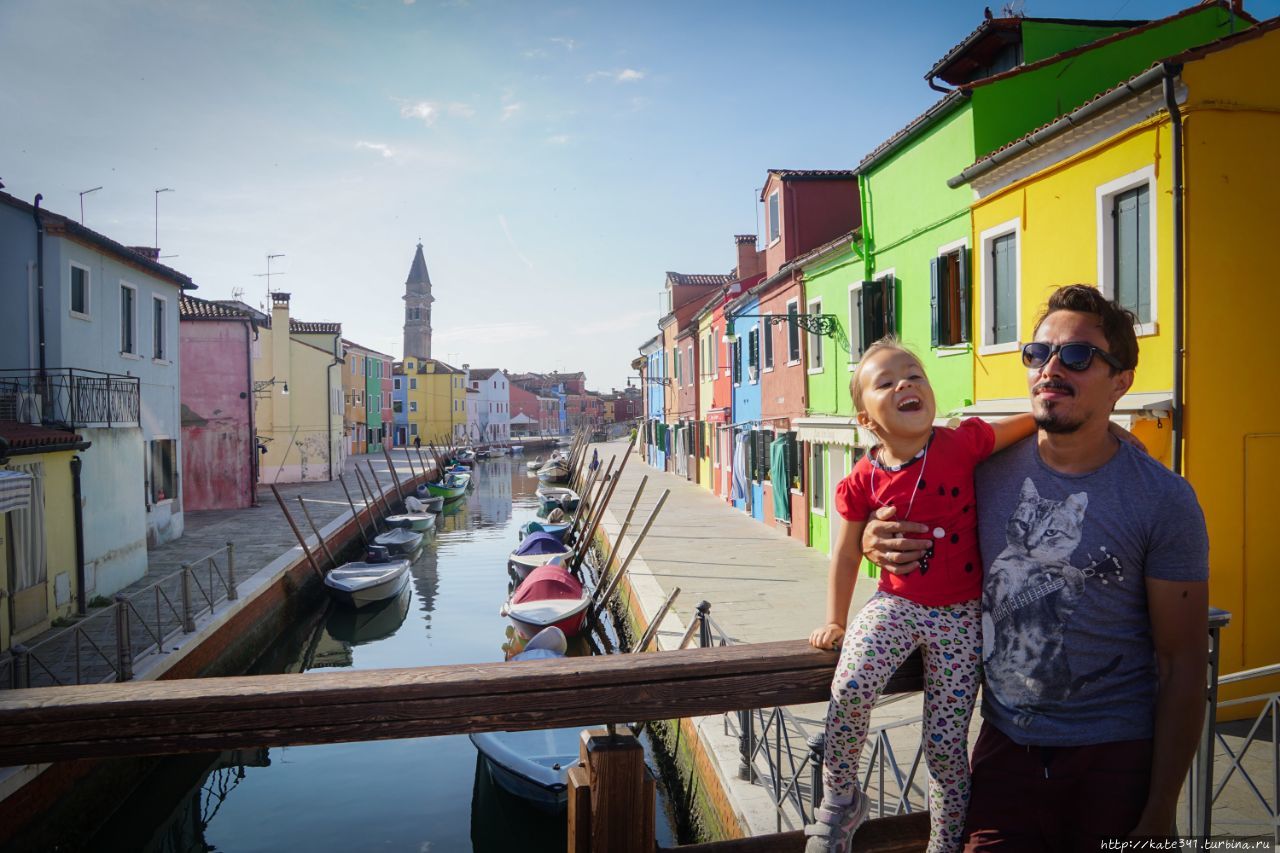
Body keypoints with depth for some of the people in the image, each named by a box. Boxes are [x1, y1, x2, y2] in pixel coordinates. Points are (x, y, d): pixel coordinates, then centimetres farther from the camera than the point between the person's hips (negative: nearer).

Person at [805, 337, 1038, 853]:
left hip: (959, 615, 0)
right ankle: (840, 798, 1)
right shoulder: (862, 482, -5)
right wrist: (834, 622, 11)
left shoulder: (963, 444, -9)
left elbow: (1032, 422, 6)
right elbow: (847, 554, 7)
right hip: (896, 603, 0)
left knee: (946, 744, 2)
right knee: (850, 689, -26)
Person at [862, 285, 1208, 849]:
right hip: (1005, 745, 2)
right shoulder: (987, 468, -3)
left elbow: (1182, 665, -8)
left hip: (1115, 758, -2)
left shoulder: (1164, 500, -10)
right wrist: (876, 542, -11)